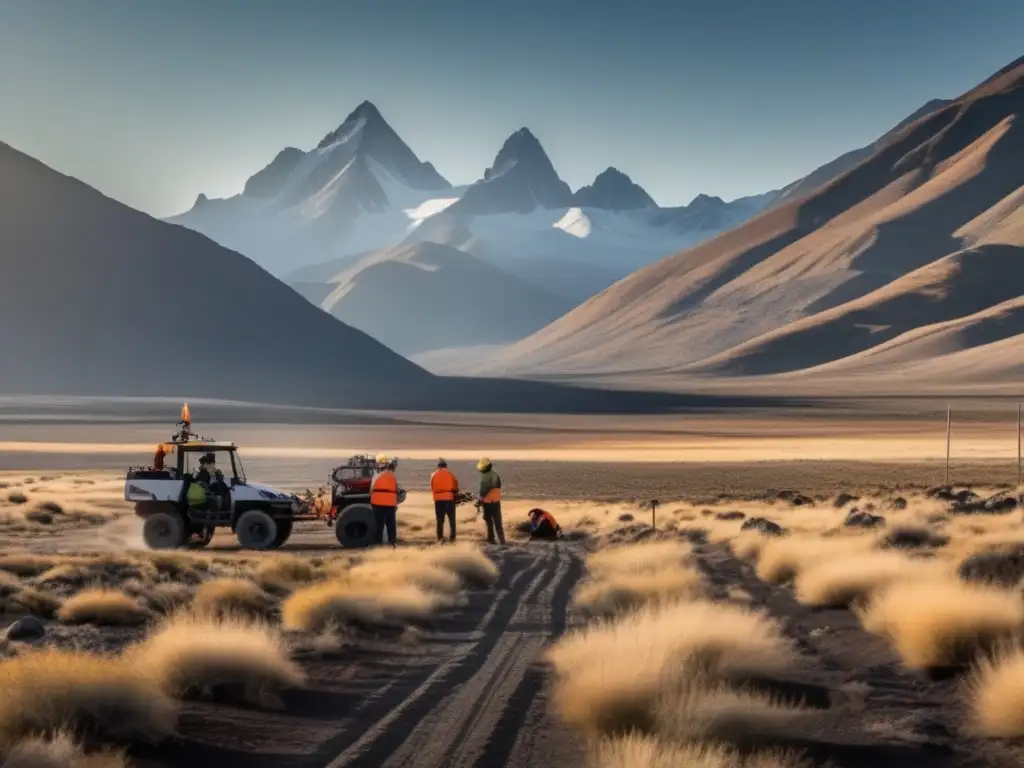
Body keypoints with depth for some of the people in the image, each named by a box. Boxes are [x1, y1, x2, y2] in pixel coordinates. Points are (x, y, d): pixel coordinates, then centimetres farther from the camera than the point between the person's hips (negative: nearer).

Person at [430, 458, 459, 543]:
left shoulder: (434, 475, 5)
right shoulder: (450, 474, 1)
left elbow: (432, 487, 5)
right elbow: (455, 486, 5)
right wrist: (455, 494, 21)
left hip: (438, 499, 1)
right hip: (449, 498, -1)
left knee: (440, 519, 7)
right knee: (451, 519, 8)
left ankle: (440, 537, 4)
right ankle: (452, 537, 6)